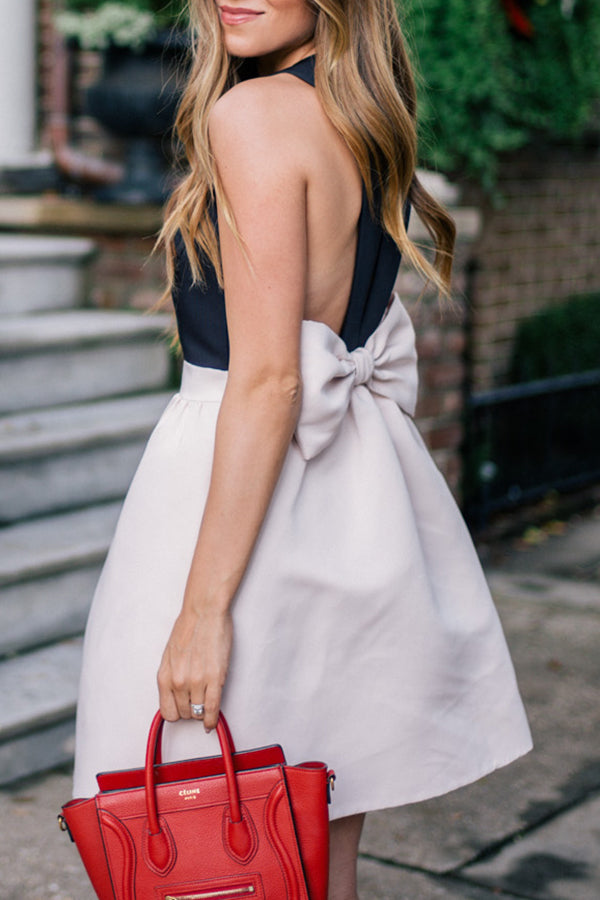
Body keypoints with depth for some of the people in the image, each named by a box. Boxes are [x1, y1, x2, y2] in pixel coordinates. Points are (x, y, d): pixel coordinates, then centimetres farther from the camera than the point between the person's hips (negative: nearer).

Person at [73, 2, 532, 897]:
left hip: (248, 488, -9)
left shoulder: (254, 115, -15)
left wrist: (203, 607, -19)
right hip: (360, 489, 9)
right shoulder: (369, 118, 10)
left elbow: (269, 380, -20)